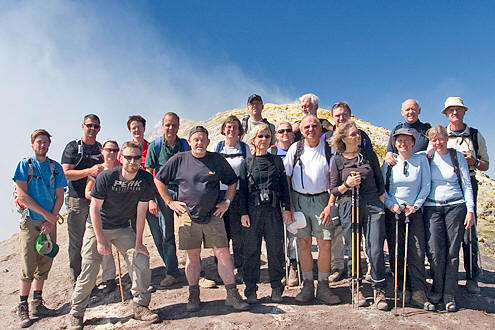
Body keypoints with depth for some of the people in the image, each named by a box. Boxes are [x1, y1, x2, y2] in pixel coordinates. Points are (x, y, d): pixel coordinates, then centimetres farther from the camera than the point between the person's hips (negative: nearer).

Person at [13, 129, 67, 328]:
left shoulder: (55, 167, 10)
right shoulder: (24, 165, 1)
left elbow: (59, 197, 7)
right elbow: (22, 196, -7)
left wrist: (51, 220, -6)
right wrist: (46, 214, -10)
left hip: (50, 222, 3)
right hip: (30, 222, -3)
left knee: (44, 266, 8)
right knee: (28, 267, -3)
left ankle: (37, 304, 20)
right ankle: (22, 308, 7)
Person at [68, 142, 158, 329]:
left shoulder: (146, 180, -13)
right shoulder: (106, 177, -20)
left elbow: (141, 211, -9)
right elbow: (94, 209, -16)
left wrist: (138, 242, -9)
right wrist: (101, 240, -19)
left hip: (123, 229, 3)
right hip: (98, 227, -3)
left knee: (141, 261, -9)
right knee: (89, 271, -3)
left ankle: (140, 306, 7)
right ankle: (76, 313, 16)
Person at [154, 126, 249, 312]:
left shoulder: (217, 160, 4)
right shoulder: (179, 160, 1)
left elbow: (232, 182, 17)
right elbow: (159, 180, 10)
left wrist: (226, 202, 7)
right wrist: (170, 202, 5)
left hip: (213, 216, 1)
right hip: (188, 216, 0)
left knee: (223, 254, -1)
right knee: (193, 256, 7)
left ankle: (232, 295, 9)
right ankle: (193, 296, 21)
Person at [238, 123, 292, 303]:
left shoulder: (276, 161, 11)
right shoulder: (247, 163, 7)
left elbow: (284, 186, 10)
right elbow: (242, 189, 4)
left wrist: (287, 209, 3)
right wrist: (243, 213, -4)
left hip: (273, 210, 1)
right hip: (253, 212, -1)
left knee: (276, 250, 4)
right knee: (251, 251, 3)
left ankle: (276, 288, 17)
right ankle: (251, 289, 14)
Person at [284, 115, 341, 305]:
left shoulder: (329, 149, 2)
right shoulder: (295, 149, 5)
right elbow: (286, 177, 7)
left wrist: (330, 205, -8)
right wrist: (288, 205, 0)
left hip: (321, 199, -1)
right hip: (299, 199, 1)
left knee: (325, 243, -3)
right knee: (303, 243, 4)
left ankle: (323, 286, 8)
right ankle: (307, 285, 14)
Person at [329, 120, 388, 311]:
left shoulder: (369, 154, 8)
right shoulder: (338, 161, 3)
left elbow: (379, 180, 15)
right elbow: (333, 191, 5)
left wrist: (381, 200, 7)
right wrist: (347, 185, -13)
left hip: (373, 205, 1)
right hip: (348, 207, 0)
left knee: (376, 250, -5)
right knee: (352, 250, 5)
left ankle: (379, 291, 8)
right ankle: (357, 289, 21)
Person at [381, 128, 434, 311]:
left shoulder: (421, 160, 0)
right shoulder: (389, 162, 0)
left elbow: (426, 186, 1)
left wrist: (415, 205, -8)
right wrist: (391, 204, -9)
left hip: (414, 212, 0)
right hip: (393, 212, 1)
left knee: (417, 252, -6)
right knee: (396, 252, 2)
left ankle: (419, 294, 0)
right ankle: (403, 288, 16)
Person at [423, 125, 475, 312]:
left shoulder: (458, 156, 7)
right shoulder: (427, 157, 8)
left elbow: (467, 185, 7)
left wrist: (470, 210, -1)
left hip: (455, 206, 0)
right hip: (432, 208, 0)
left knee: (452, 252, -1)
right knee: (435, 252, -9)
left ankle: (449, 296, 9)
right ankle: (437, 291, 11)